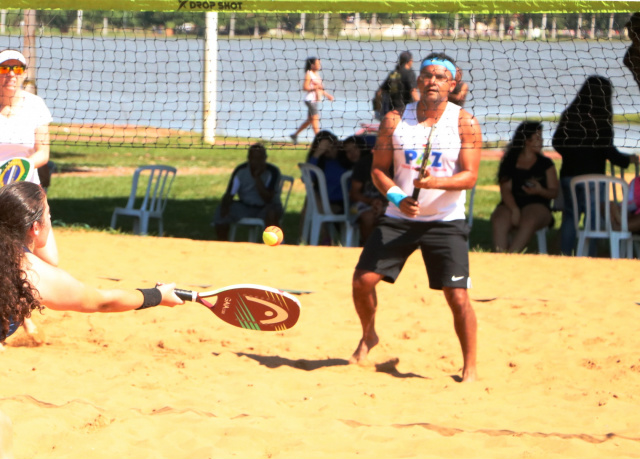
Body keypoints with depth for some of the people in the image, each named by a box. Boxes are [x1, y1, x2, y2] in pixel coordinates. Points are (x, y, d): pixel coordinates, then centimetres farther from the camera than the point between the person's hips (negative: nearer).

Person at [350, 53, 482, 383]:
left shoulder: (465, 123, -4)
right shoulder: (395, 120, 3)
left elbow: (470, 176, -10)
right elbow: (378, 168, 5)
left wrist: (437, 182, -29)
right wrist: (397, 197, -13)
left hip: (446, 222, -3)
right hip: (399, 219, 3)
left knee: (457, 296, -11)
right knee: (363, 280, -3)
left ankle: (470, 368, 3)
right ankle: (368, 337, 26)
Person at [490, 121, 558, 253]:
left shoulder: (546, 164, 17)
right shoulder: (510, 162, 15)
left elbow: (554, 192, 10)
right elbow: (505, 190, 3)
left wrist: (540, 191, -14)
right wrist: (514, 209, -16)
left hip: (537, 205, -1)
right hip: (511, 205, 1)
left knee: (528, 221, -37)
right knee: (499, 221, -33)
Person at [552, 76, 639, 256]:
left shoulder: (570, 114, 0)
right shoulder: (602, 119, -13)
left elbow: (557, 143, 4)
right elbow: (608, 151, -12)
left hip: (569, 173, 4)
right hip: (593, 174, -4)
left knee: (569, 215, 11)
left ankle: (565, 255, 9)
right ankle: (589, 256, 3)